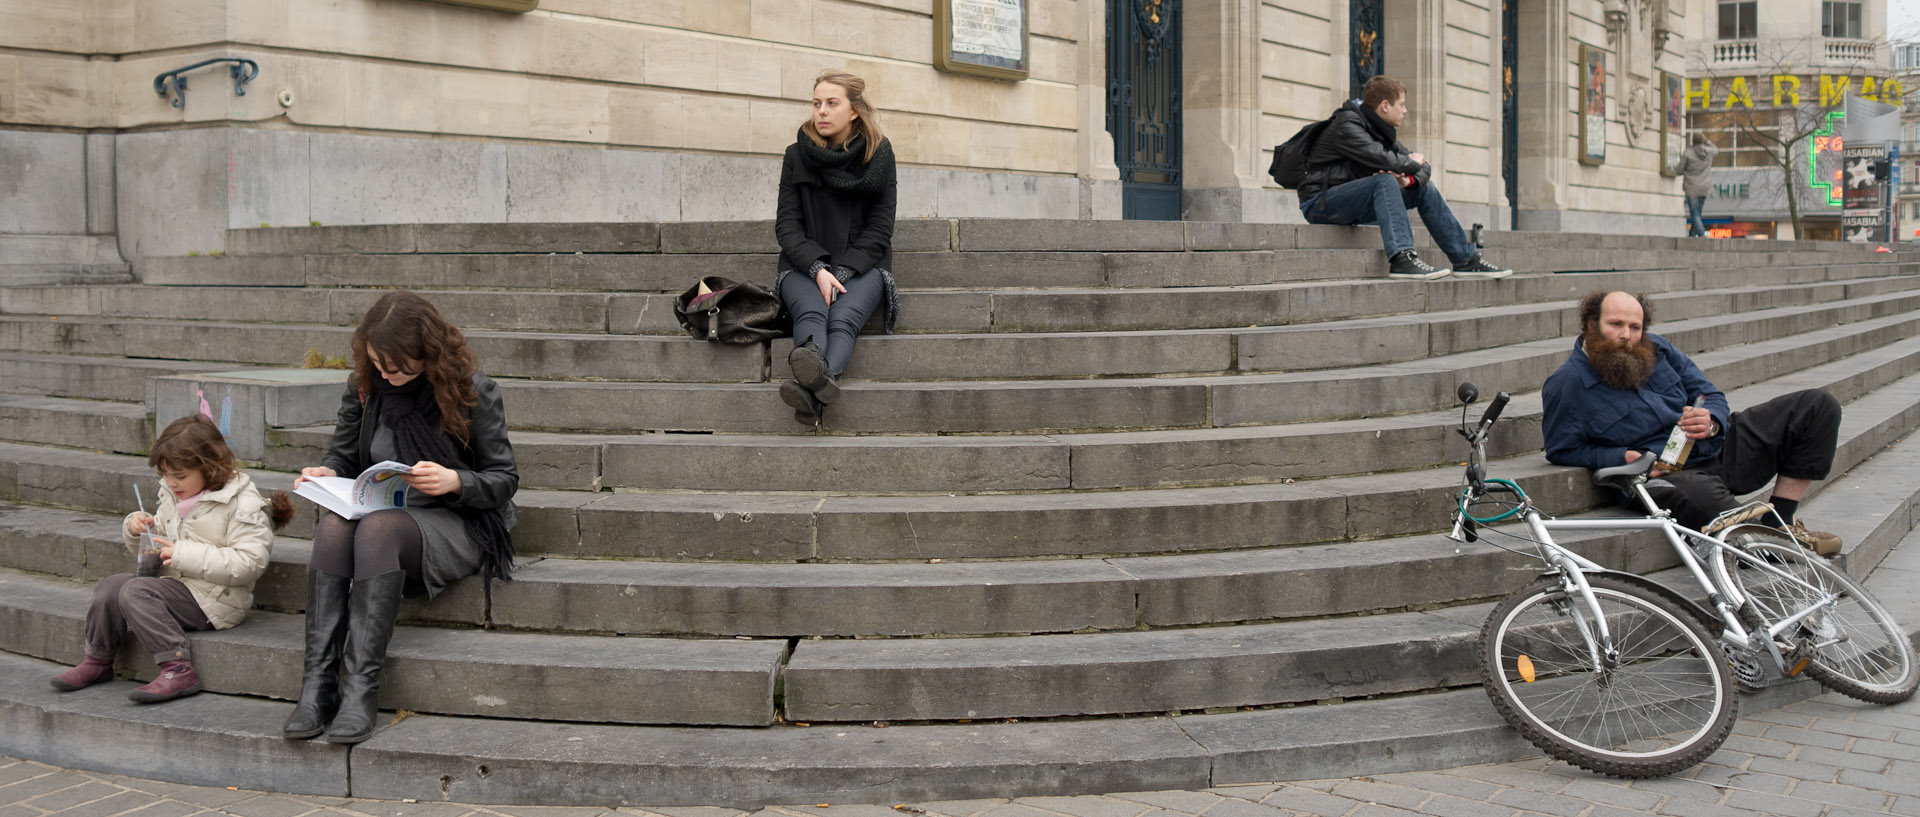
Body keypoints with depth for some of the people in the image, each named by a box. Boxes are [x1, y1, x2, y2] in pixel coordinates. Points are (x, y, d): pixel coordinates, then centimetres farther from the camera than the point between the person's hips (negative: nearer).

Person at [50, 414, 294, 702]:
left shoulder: (243, 504, -11)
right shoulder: (171, 496, 15)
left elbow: (249, 562, -21)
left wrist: (184, 555, -22)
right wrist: (135, 529, 2)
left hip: (213, 598, -8)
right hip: (171, 582, 8)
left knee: (136, 591, -25)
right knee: (109, 586, -10)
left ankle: (178, 669, -29)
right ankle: (98, 661, 8)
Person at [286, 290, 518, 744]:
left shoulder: (471, 391, -8)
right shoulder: (365, 385, 5)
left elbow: (503, 478, -4)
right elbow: (344, 455, 18)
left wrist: (454, 482, -23)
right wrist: (326, 474, -6)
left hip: (455, 525, -4)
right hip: (380, 514, 4)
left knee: (378, 528, -36)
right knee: (333, 525, -31)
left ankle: (362, 686, -39)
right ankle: (317, 682, -36)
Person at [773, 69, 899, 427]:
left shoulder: (878, 156, 5)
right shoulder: (798, 156, 7)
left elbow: (879, 230, 1)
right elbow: (787, 226, 2)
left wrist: (842, 272, -14)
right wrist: (818, 269, -16)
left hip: (861, 266, 0)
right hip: (805, 266, 0)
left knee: (843, 320, -33)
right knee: (811, 312, -35)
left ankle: (811, 391, -64)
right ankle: (821, 381, -68)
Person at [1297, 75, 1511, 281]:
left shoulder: (1382, 130, 13)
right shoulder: (1347, 125, -15)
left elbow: (1424, 167, 9)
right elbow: (1380, 159, -29)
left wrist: (1411, 179, -15)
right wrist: (1411, 163, -9)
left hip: (1354, 205, 9)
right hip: (1320, 204, -9)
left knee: (1425, 187, 7)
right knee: (1385, 180, -31)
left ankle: (1467, 260, 8)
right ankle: (1401, 259, -41)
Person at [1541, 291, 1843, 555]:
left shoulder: (1657, 349, 10)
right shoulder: (1564, 385, -6)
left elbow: (1711, 396, 14)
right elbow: (1561, 450, -4)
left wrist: (1711, 422, -11)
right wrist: (1622, 457, -18)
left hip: (1717, 448, 7)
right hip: (1667, 476, -7)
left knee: (1818, 406, -1)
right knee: (1703, 498, -46)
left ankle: (1781, 523, -2)